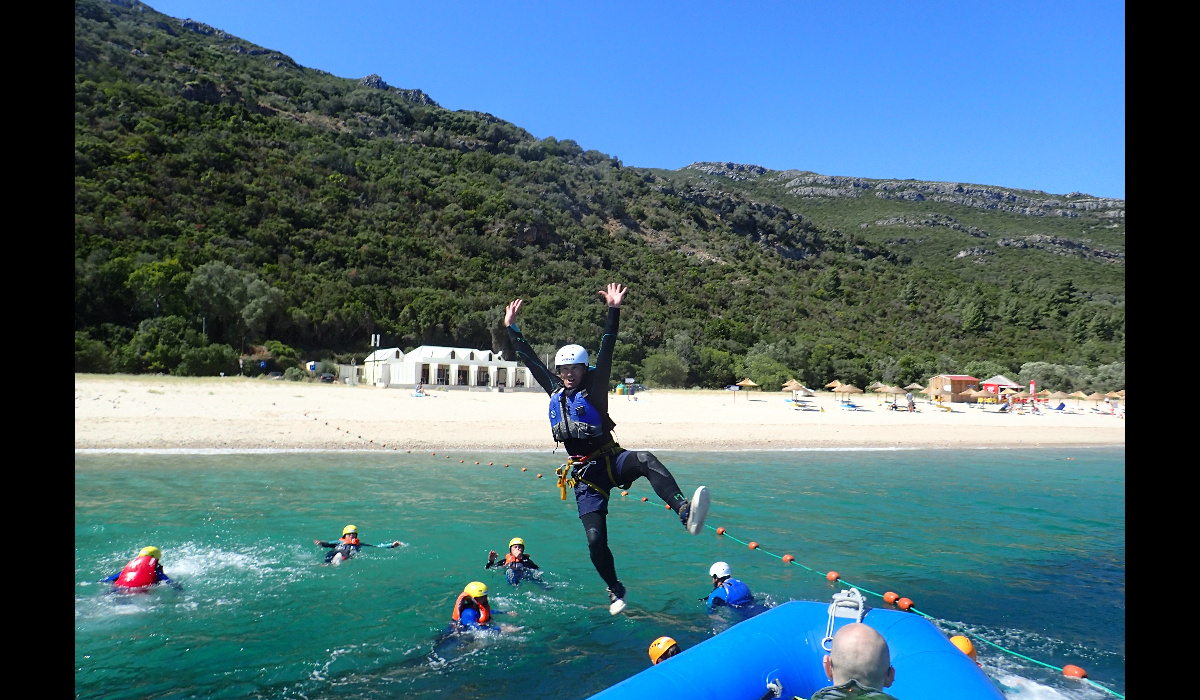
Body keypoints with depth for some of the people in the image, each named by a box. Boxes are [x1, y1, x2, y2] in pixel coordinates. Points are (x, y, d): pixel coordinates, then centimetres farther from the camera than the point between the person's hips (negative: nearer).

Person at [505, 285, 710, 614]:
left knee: (645, 460, -37)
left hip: (611, 461, -3)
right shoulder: (555, 391, 7)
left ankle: (686, 513, -51)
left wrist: (614, 311, -19)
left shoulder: (594, 390, -4)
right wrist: (511, 327, 13)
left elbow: (606, 351, -13)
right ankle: (616, 590, 21)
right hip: (585, 474, 3)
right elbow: (530, 359, 12)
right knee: (595, 540, -3)